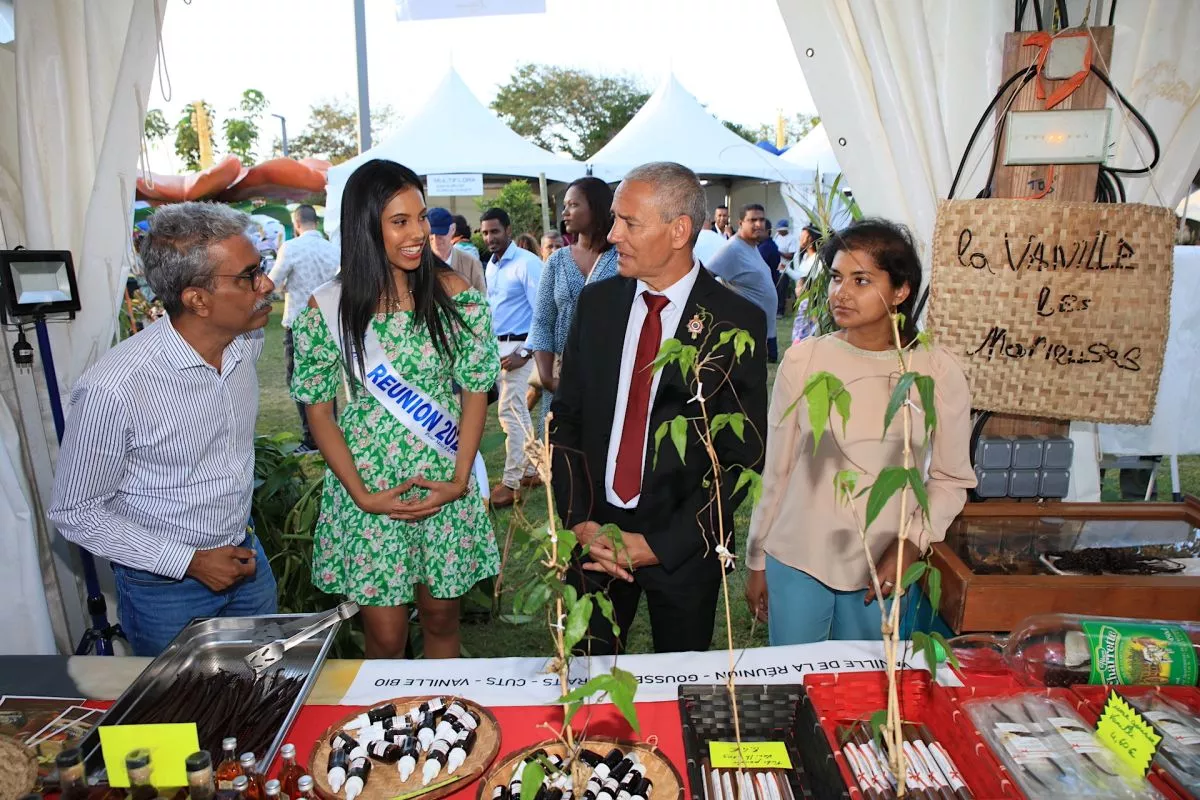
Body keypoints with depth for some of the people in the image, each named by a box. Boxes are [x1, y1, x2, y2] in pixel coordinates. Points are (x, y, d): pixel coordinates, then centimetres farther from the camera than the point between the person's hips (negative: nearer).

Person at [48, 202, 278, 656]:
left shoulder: (247, 341, -10)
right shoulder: (113, 389, -29)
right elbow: (74, 513, -17)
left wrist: (241, 534, 13)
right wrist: (189, 562, -19)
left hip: (246, 556, 5)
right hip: (165, 587, -5)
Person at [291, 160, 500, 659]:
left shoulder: (454, 294, -5)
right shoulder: (328, 308, -7)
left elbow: (476, 390, 0)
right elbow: (318, 410, -1)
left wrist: (459, 481, -8)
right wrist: (361, 494, -9)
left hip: (445, 488, 1)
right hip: (368, 493, -1)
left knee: (441, 618, 15)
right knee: (385, 637, 8)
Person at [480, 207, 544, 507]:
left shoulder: (527, 263, -13)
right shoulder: (491, 265, 12)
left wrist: (524, 353, -19)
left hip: (518, 347, -8)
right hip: (497, 345, 8)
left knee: (509, 412, -6)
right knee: (518, 412, 15)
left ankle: (511, 482, 3)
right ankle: (531, 470, 26)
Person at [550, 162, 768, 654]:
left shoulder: (736, 322, -11)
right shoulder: (596, 302, 1)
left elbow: (742, 456, -10)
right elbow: (565, 418, 5)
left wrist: (659, 543, -13)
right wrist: (578, 520, -6)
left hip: (685, 544, -2)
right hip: (593, 533, 3)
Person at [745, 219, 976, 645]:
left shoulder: (938, 370, -8)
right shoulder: (803, 359, -8)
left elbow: (951, 478, 3)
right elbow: (775, 471, 0)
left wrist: (911, 544, -11)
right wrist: (757, 561, 6)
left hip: (882, 569, 0)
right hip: (796, 561, 0)